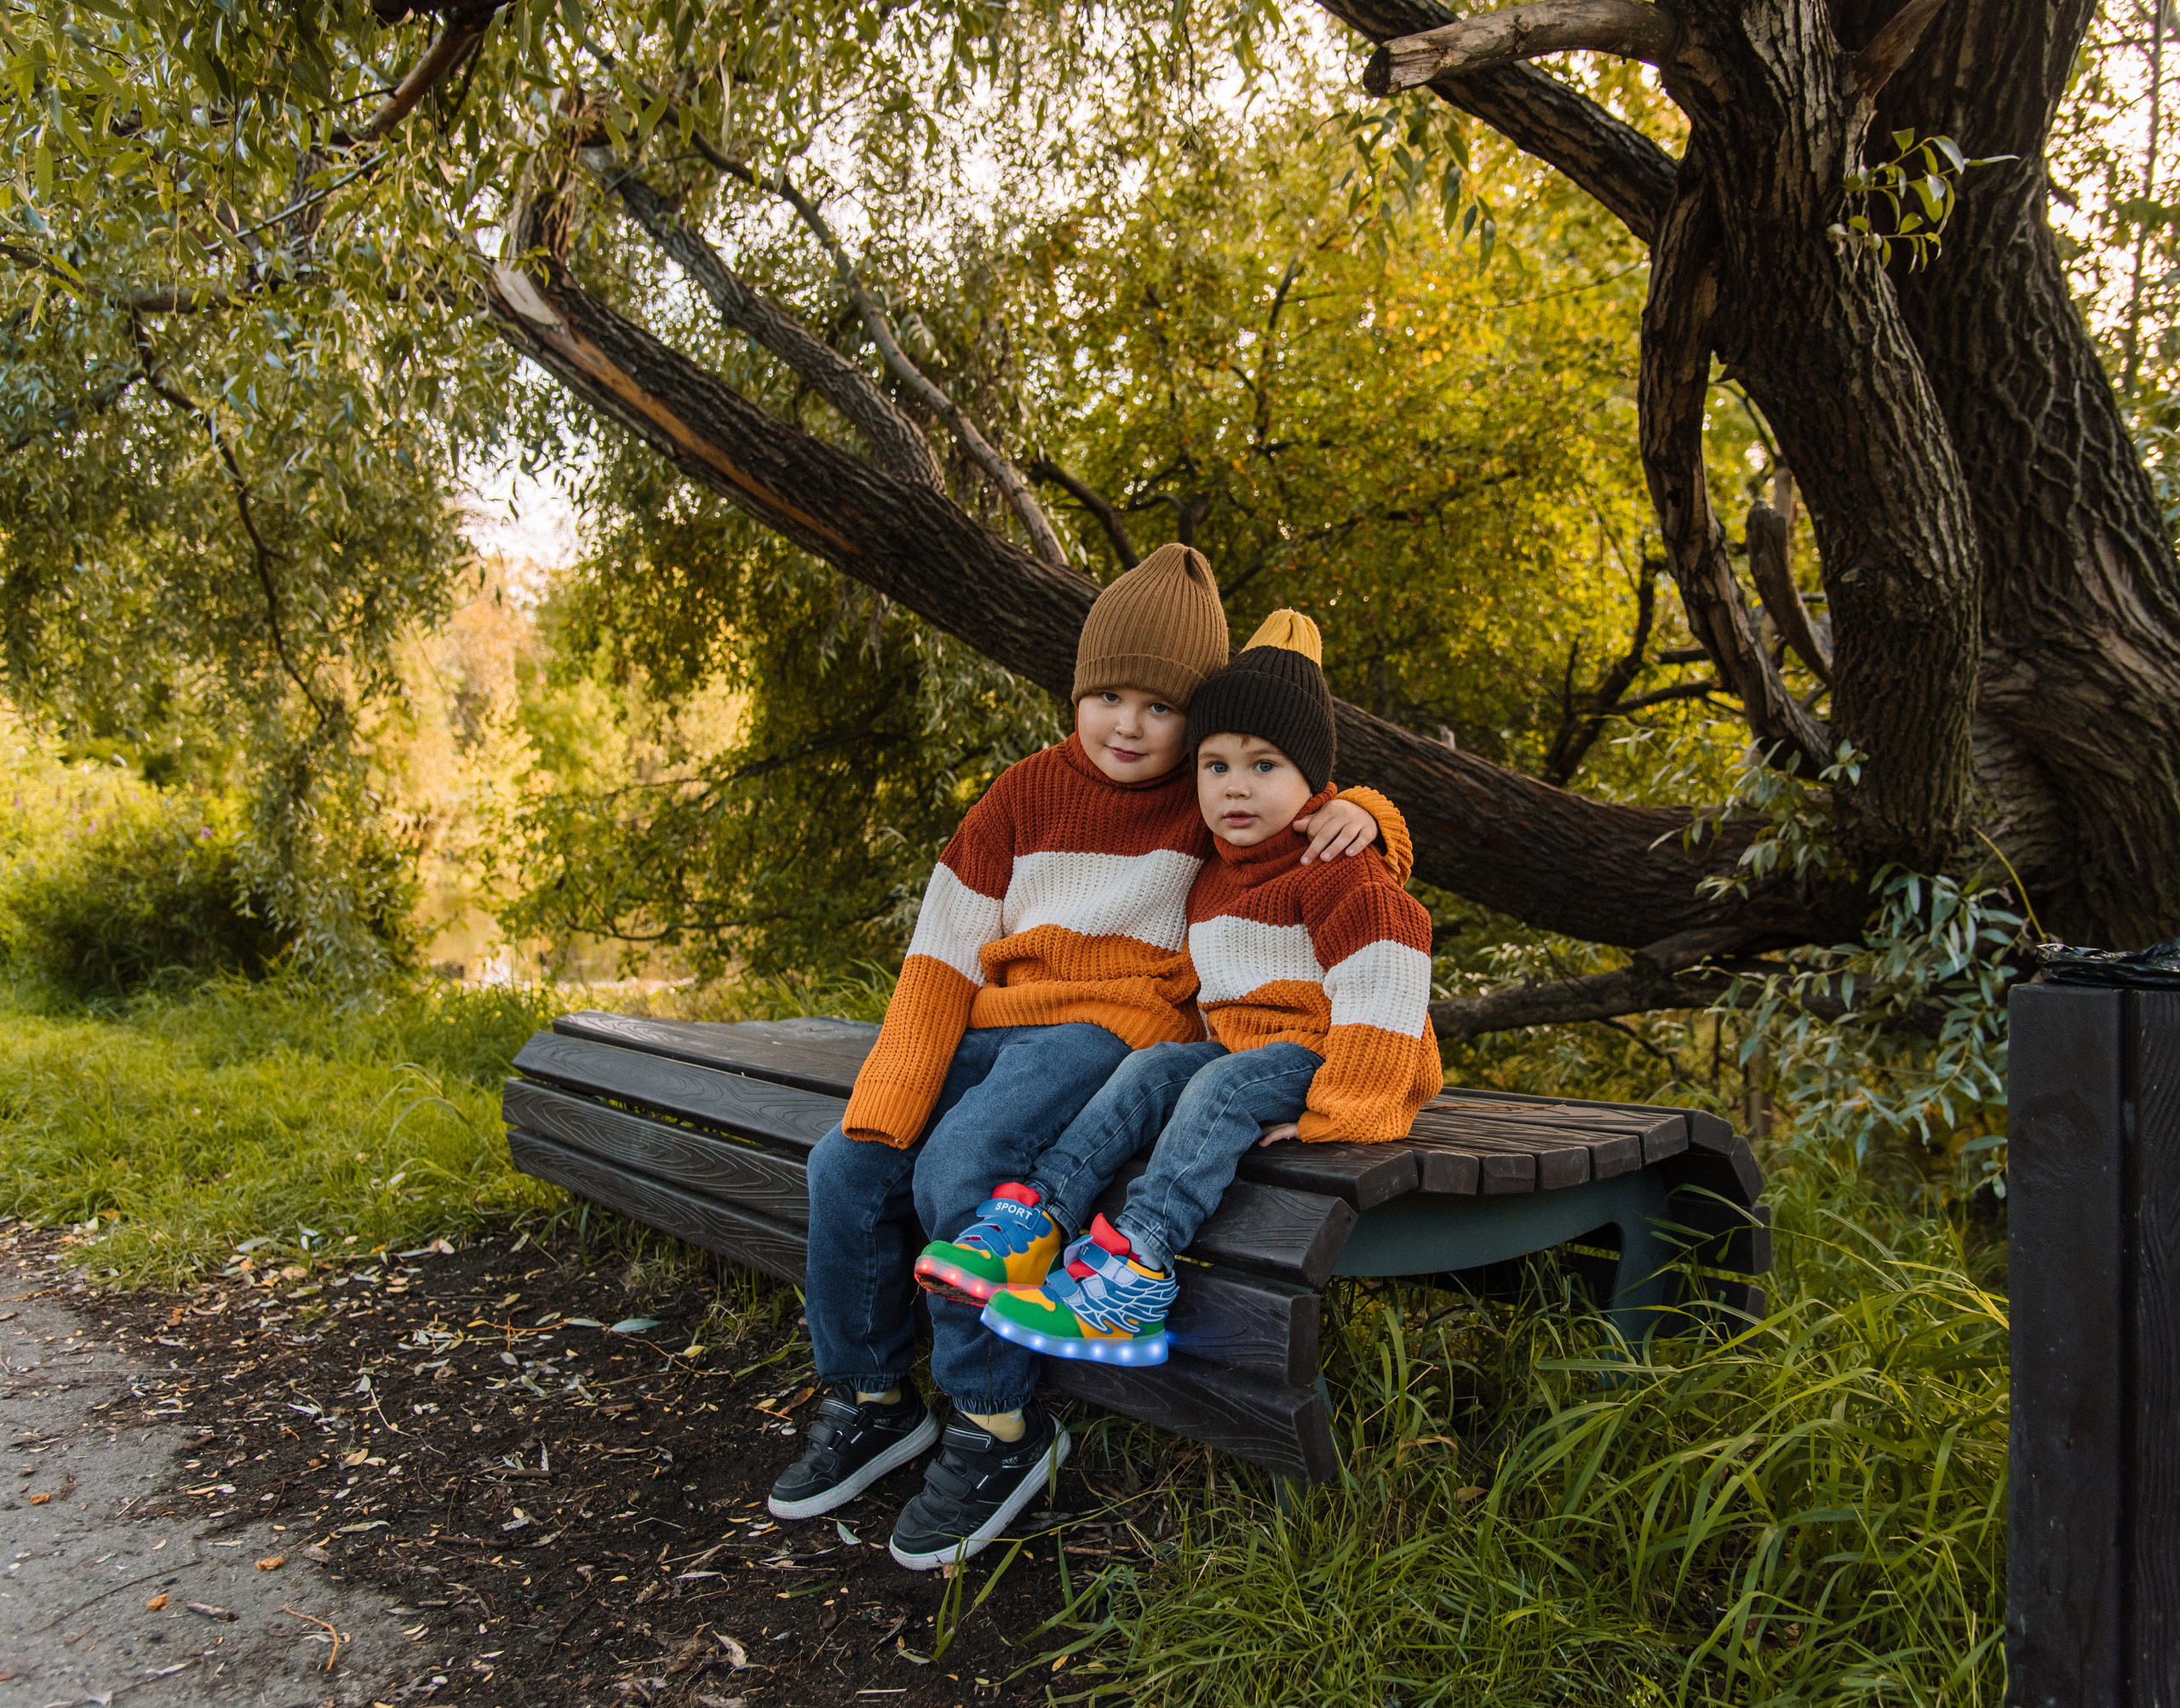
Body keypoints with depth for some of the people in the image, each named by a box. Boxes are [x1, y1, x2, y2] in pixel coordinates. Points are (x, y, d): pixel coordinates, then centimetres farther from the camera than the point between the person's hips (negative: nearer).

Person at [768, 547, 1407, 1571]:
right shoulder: (1024, 795, 8)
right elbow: (942, 959, 2)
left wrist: (1361, 813, -15)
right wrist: (884, 1111, -9)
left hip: (1114, 1029, -4)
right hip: (998, 1026, 5)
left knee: (960, 1166, -28)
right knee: (847, 1167, -12)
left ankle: (1001, 1428, -11)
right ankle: (873, 1401, 10)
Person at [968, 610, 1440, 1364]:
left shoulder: (1336, 869, -12)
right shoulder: (1214, 880, 16)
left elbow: (1380, 987, -20)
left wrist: (1331, 1111, -24)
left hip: (1322, 1052, -8)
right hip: (1241, 1042, 8)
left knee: (1221, 1089, -31)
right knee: (1150, 1069, -13)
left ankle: (1134, 1264, -43)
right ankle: (1042, 1208, -25)